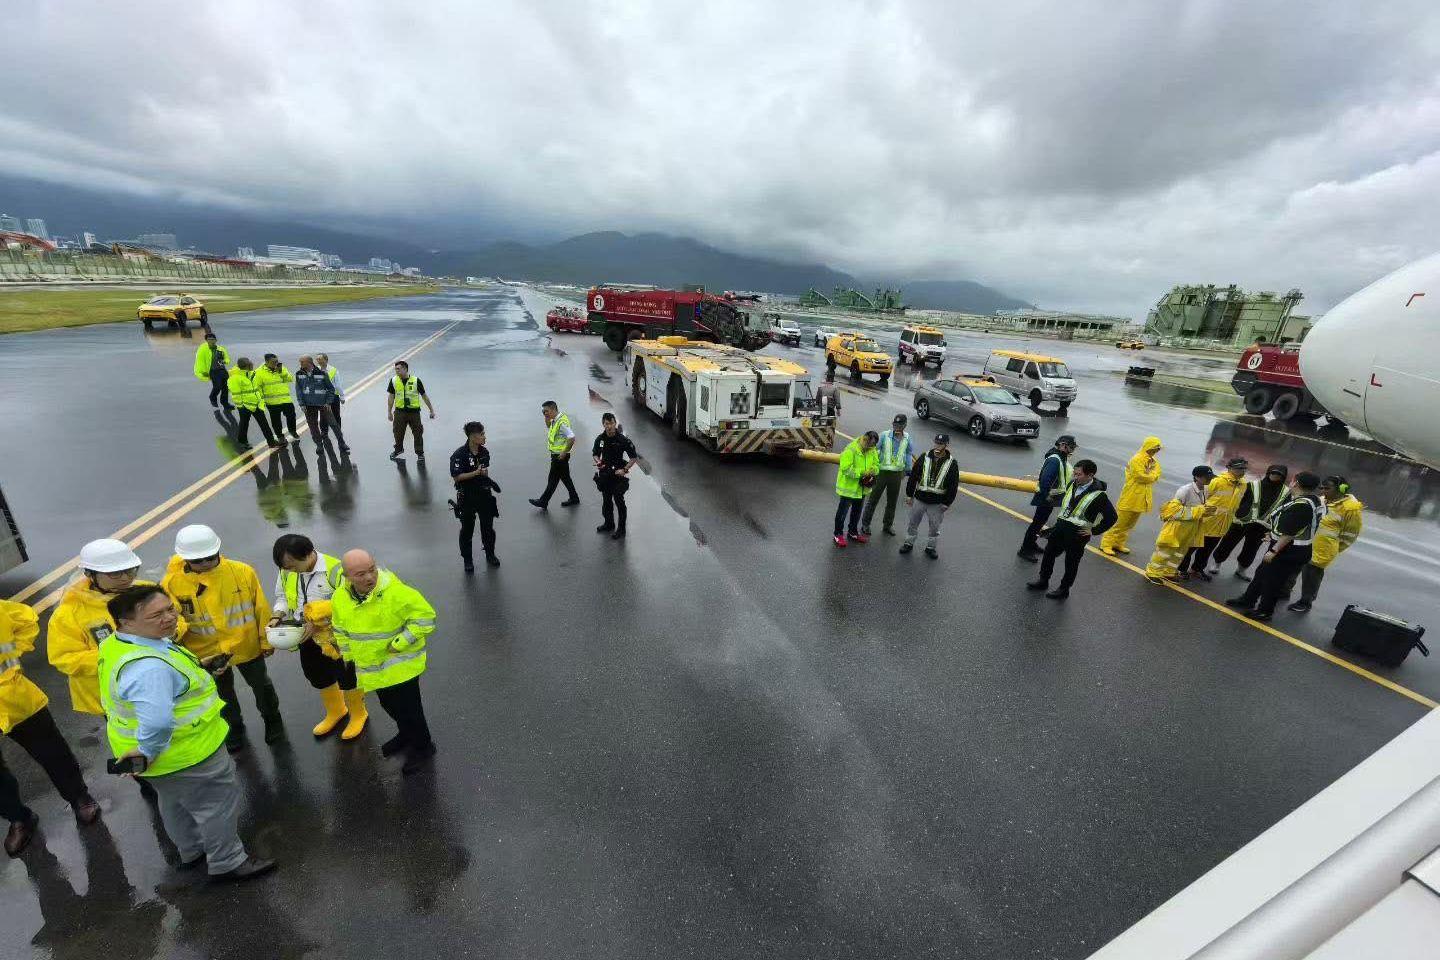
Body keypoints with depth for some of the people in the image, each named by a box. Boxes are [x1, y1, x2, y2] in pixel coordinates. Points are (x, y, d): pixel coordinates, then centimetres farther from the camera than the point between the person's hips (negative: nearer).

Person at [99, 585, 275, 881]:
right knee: (219, 801, 11)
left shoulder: (118, 643, -4)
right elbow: (157, 720, -46)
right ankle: (227, 863, 30)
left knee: (175, 801, 30)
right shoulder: (147, 666, -37)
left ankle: (191, 852, 53)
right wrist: (148, 751, -28)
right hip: (183, 754, -10)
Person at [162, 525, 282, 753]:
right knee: (223, 694, 24)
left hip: (247, 646, -1)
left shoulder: (243, 572, -18)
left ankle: (272, 718, 47)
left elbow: (261, 608, -8)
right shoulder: (171, 582, -17)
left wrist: (266, 640, -2)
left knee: (261, 685, 20)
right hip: (206, 654, 1)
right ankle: (234, 727, 50)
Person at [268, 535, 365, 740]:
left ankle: (358, 714, 36)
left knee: (347, 677, 11)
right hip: (308, 638, 7)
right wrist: (277, 616, -10)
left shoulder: (334, 569, -28)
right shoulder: (286, 571, -7)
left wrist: (317, 623, -29)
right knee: (318, 677, 24)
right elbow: (282, 596, 9)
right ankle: (335, 712, 49)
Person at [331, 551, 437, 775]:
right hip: (371, 667, 7)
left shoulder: (395, 591, -29)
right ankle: (405, 734, 51)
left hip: (400, 665, -7)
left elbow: (424, 616, -25)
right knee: (389, 705, 25)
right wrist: (349, 657, 13)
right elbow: (341, 630, 11)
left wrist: (399, 644, -24)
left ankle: (422, 746, 26)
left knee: (407, 708, 2)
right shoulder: (340, 598, -7)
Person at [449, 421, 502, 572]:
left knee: (488, 526, 13)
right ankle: (468, 559, 24)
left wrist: (489, 481, 3)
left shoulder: (484, 451, 1)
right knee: (467, 529, 9)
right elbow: (456, 477, -20)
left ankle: (490, 554, 32)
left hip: (484, 493, 5)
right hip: (467, 496, -5)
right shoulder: (459, 454, -18)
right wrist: (476, 473, -24)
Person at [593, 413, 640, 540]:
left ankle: (621, 529, 8)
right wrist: (598, 461, -7)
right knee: (606, 500, 17)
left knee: (619, 501, -2)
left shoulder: (623, 439, -14)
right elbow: (595, 453, 15)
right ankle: (608, 523, 35)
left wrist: (624, 470, -19)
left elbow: (634, 457, -9)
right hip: (604, 474, 5)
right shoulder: (600, 439, -1)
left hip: (618, 474, -5)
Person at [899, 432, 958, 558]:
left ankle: (931, 547, 29)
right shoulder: (924, 458, -3)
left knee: (935, 527, 11)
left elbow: (953, 485, -2)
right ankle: (909, 543, 30)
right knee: (913, 523, 12)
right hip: (919, 499, 1)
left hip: (937, 503, -1)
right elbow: (913, 477, 0)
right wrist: (909, 495, -1)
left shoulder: (951, 463, -5)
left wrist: (947, 503, -4)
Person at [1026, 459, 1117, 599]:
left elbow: (1111, 517, -11)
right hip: (1060, 526, 6)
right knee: (1049, 552, 15)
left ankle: (1064, 589, 25)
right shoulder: (1072, 485, 1)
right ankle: (1043, 580, 32)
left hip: (1077, 533, -6)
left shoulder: (1099, 495, -17)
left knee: (1071, 563, 9)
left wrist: (1094, 531, -9)